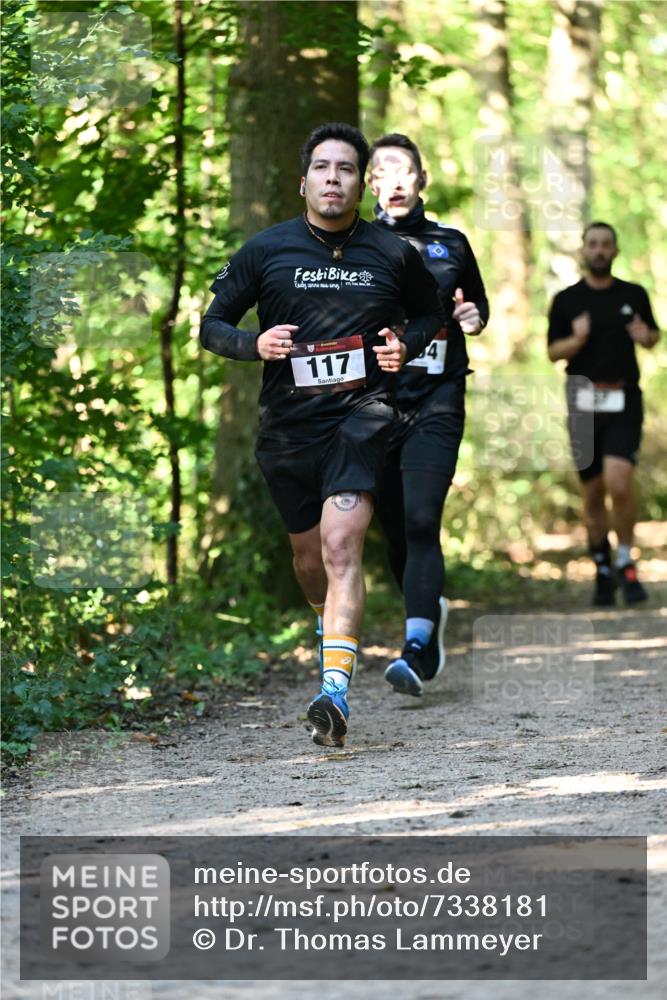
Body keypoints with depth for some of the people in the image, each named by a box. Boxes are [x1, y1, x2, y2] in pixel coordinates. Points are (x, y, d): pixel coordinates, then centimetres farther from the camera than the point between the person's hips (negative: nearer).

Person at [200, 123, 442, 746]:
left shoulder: (393, 254, 2)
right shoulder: (265, 250, 1)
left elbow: (430, 313, 20)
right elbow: (212, 324, 8)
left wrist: (405, 345, -2)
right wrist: (254, 345, -12)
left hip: (360, 414, -2)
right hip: (286, 423, 2)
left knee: (341, 545, -20)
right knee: (309, 556, 14)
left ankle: (336, 691, -27)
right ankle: (331, 628, 48)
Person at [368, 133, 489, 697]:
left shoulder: (450, 244, 10)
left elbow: (478, 303, 24)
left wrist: (475, 318, 2)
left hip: (435, 402, -1)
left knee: (421, 522, -16)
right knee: (395, 530, 8)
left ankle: (416, 651, -23)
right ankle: (429, 613, 35)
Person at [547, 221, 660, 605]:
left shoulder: (634, 295, 6)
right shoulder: (566, 300, 4)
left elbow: (655, 335, 20)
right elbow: (553, 352, 6)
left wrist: (646, 336, -4)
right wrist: (577, 339, -15)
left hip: (624, 404, -1)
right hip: (583, 404, 1)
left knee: (619, 484, -19)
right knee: (593, 494, 6)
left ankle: (627, 563, -1)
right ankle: (603, 570, 22)